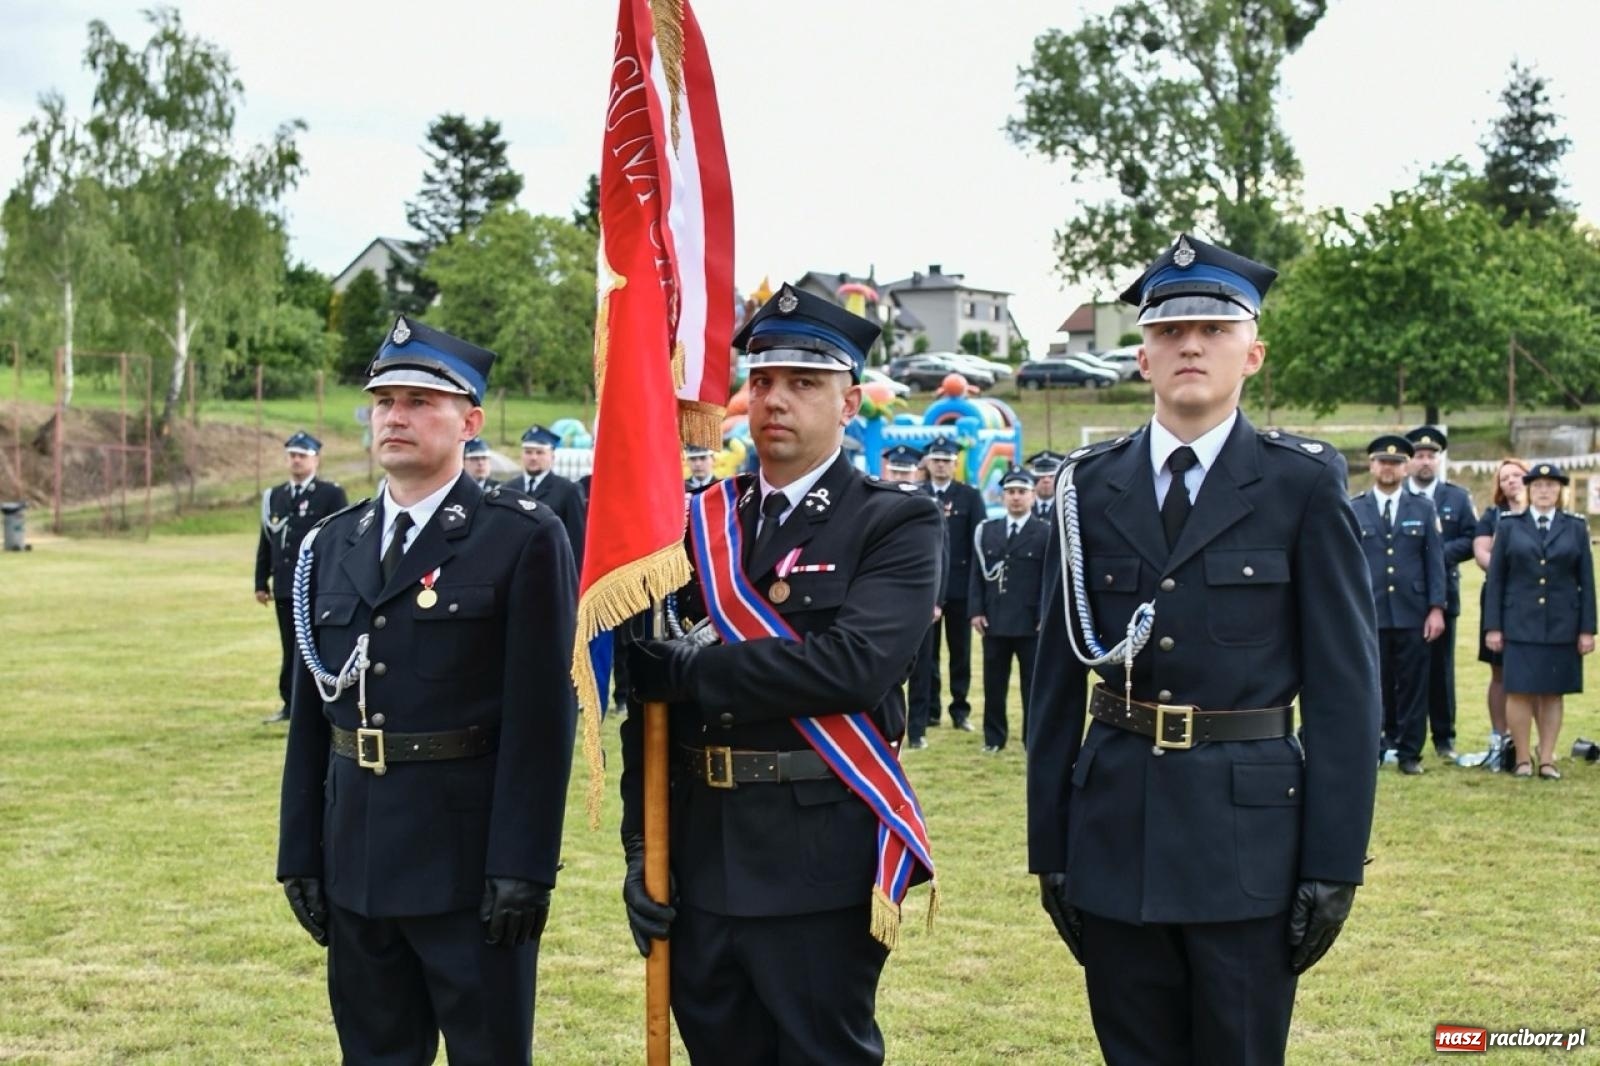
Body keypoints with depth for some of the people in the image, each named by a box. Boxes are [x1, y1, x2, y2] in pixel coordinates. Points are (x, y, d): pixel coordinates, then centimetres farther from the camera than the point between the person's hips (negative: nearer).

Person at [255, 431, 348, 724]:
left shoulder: (332, 494, -2)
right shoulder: (274, 496, 14)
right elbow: (266, 542, 15)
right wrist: (261, 582, 12)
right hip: (284, 588, 5)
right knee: (290, 650, 10)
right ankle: (291, 704, 16)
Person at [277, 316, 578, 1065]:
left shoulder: (525, 539, -7)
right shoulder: (332, 544, 11)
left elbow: (543, 713, -12)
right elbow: (311, 712, 11)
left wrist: (523, 865, -16)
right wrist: (299, 854, 9)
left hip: (470, 857, -5)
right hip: (356, 860, 6)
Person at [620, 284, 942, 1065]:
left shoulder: (897, 524, -5)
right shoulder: (697, 521, 8)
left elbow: (854, 663, -22)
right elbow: (651, 690, 9)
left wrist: (690, 669, -17)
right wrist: (641, 846, 3)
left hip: (822, 869, -5)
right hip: (701, 863, 5)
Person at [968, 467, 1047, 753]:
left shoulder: (1046, 533, 0)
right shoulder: (987, 530, 11)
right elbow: (977, 574, 9)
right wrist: (976, 611, 0)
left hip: (1030, 623, -3)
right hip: (994, 621, 3)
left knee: (1033, 684, 3)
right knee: (994, 683, 8)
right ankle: (994, 737, 18)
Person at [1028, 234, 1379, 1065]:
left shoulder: (1303, 484, -2)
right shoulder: (1089, 488, 5)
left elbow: (1343, 683, -4)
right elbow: (1057, 675, 6)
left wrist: (1335, 863, -7)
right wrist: (1048, 843, 5)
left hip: (1249, 831, -2)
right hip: (1115, 830, 3)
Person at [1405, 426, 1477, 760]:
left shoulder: (1458, 497, 10)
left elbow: (1471, 540, 2)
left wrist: (1442, 552, -12)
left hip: (1442, 595, 1)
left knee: (1441, 668, 5)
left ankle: (1444, 738, 13)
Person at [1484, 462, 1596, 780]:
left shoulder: (1576, 528, 8)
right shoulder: (1510, 526, 5)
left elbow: (1587, 582, 7)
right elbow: (1495, 579, 4)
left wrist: (1587, 629, 1)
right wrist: (1493, 626, -3)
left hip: (1562, 626, 1)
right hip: (1520, 625, -1)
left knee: (1552, 693, 4)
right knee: (1519, 691, -4)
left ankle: (1547, 759, 10)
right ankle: (1523, 758, 5)